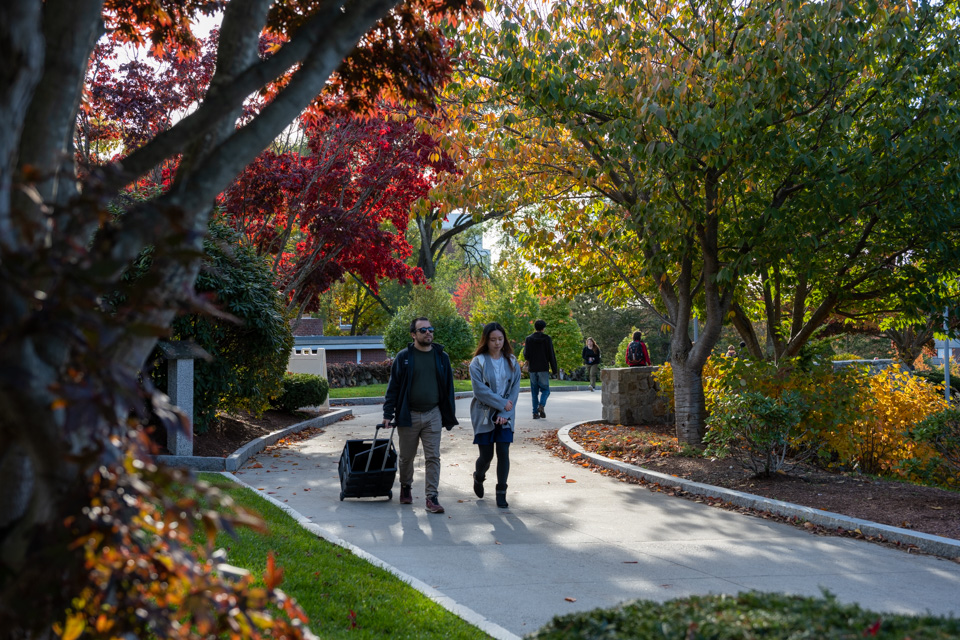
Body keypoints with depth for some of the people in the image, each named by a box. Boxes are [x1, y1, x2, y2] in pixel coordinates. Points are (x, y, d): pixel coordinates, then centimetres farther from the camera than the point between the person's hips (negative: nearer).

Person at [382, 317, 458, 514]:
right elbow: (393, 386, -1)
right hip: (408, 415, -1)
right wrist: (388, 414, -7)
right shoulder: (404, 357, -3)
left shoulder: (441, 356, 5)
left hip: (433, 415, 1)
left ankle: (432, 497, 2)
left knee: (433, 457, -2)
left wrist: (449, 415, 7)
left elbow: (448, 387, 9)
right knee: (406, 456, 12)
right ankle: (406, 487, 35)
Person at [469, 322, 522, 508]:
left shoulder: (512, 362, 5)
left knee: (503, 453, -4)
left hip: (505, 416, 2)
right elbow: (480, 390, -13)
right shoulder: (478, 362, -5)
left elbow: (515, 389, 1)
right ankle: (479, 478, 35)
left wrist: (505, 413, -9)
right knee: (486, 455, 2)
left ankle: (501, 493, 9)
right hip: (484, 415, -2)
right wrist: (502, 403, -14)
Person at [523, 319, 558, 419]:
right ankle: (541, 405, -18)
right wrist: (554, 369, 1)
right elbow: (551, 355, -4)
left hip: (533, 369, 2)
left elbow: (526, 355, -4)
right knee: (545, 390, 8)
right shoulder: (547, 339, -3)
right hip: (544, 368, -2)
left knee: (534, 391, 9)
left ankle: (535, 412, 5)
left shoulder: (529, 339, 0)